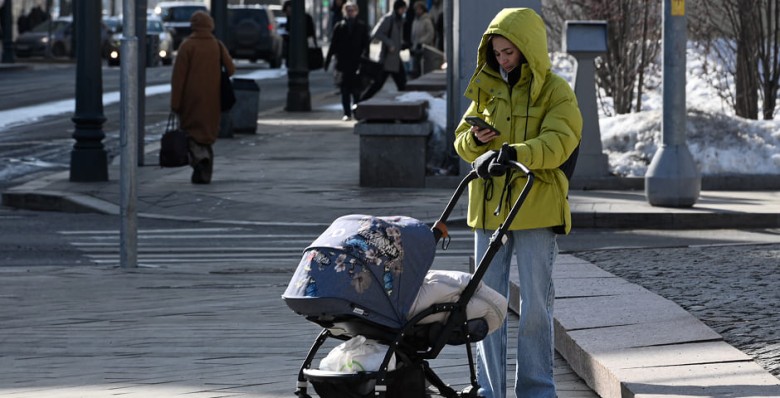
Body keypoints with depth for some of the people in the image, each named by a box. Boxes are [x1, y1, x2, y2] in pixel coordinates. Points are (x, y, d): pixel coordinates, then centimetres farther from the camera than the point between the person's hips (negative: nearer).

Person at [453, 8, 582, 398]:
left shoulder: (555, 90, -3)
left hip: (537, 206, -4)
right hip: (489, 204, 5)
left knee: (535, 304, 2)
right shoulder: (487, 88, 12)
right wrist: (476, 139, -8)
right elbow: (462, 141, 16)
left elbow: (559, 141, -18)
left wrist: (514, 153, -33)